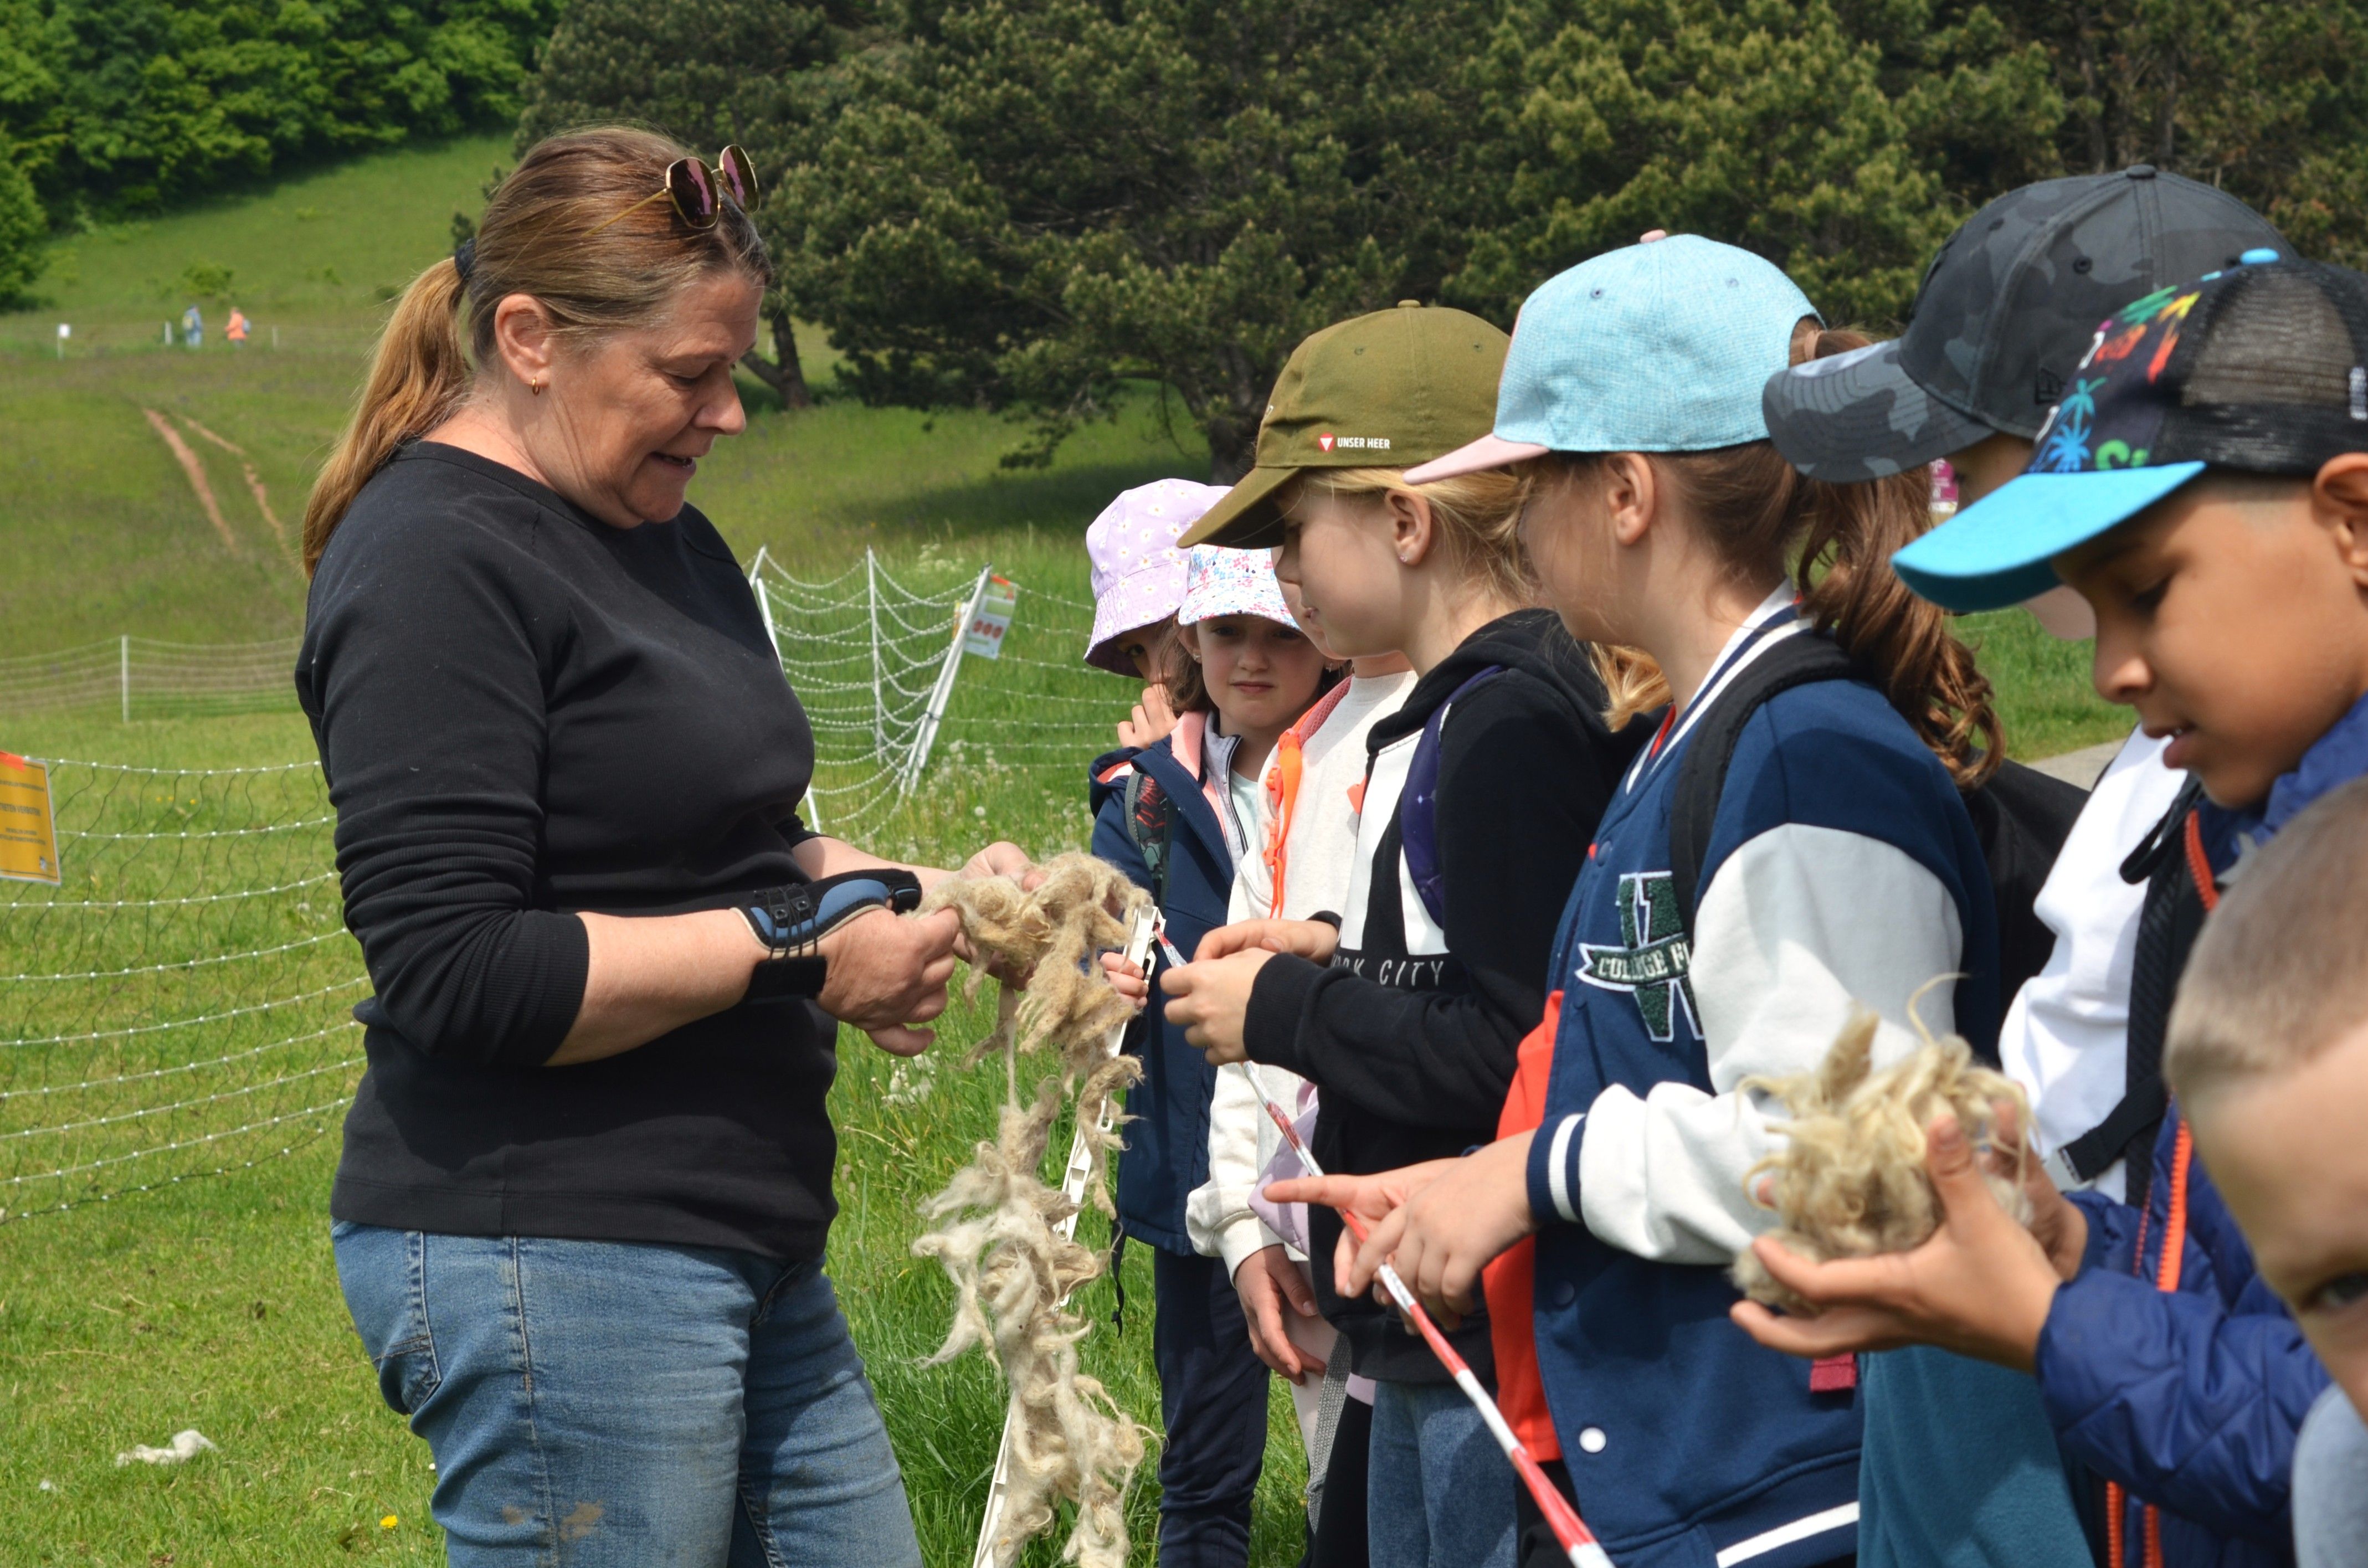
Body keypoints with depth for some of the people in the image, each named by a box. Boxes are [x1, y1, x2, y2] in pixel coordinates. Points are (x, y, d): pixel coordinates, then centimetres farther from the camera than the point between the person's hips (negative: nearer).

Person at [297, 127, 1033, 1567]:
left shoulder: (659, 530, 15)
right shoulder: (438, 561, -14)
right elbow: (456, 973, -21)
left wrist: (903, 891, 4)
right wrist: (797, 954, -18)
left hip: (743, 1248, 10)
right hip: (548, 1264, -9)